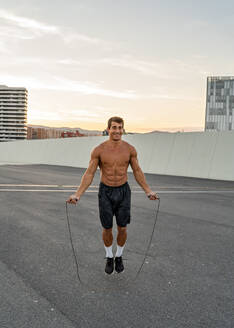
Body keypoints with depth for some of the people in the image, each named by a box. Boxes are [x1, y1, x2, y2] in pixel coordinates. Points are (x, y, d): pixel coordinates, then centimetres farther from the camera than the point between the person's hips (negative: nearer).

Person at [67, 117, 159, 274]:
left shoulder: (130, 149, -8)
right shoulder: (99, 150, -12)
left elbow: (137, 171, 4)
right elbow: (89, 174, -8)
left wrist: (148, 191, -2)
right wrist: (78, 194, -18)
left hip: (123, 192, 1)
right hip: (106, 192, -1)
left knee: (122, 229, 7)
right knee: (107, 229, 8)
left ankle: (119, 257, 32)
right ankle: (109, 257, 33)